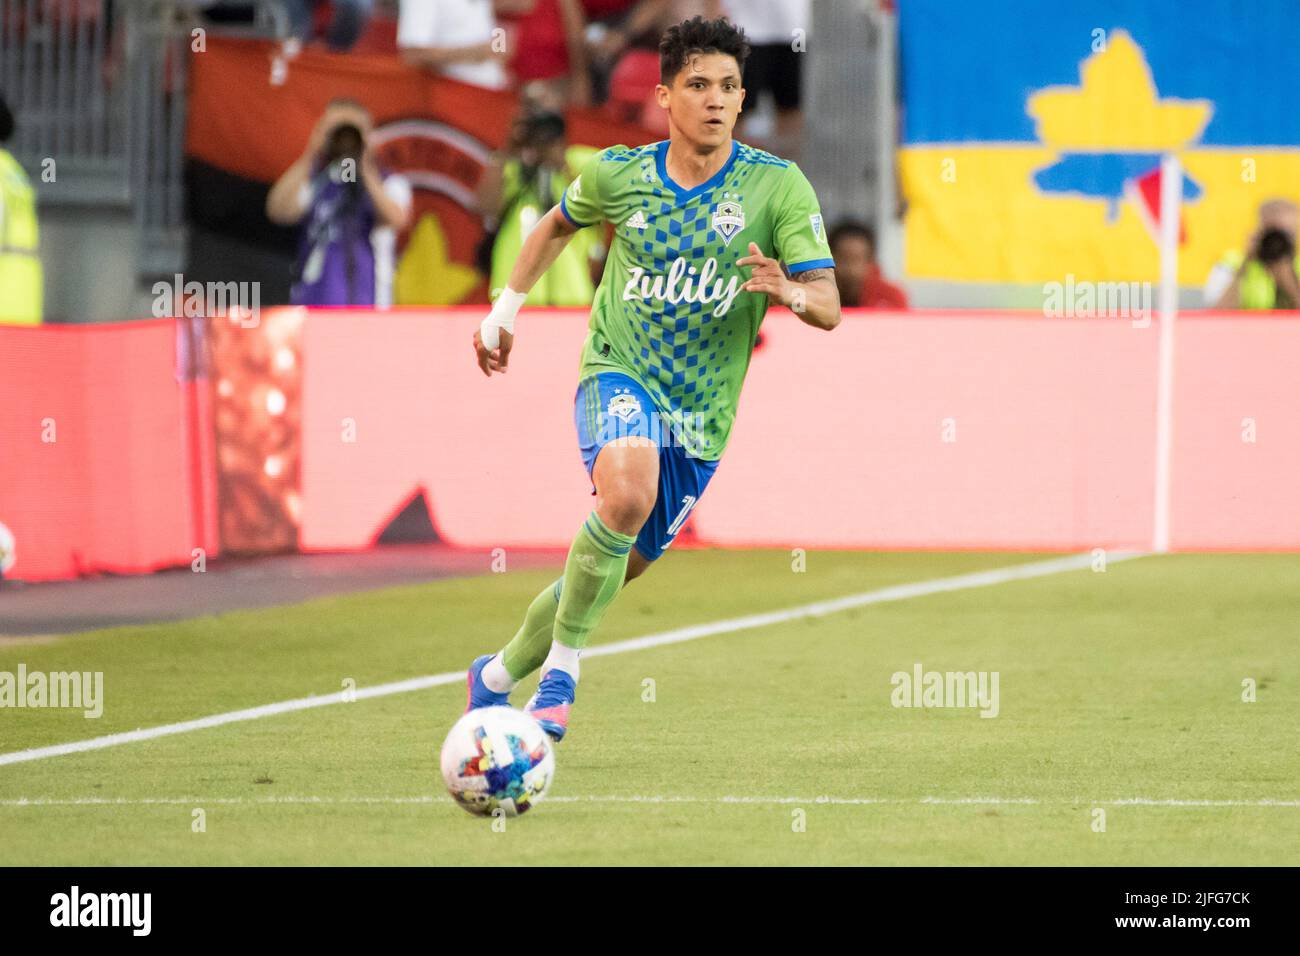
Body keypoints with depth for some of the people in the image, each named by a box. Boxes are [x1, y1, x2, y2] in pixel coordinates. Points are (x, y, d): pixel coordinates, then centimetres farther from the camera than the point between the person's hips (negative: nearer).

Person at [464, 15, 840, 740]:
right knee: (627, 491, -34)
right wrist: (505, 310, 24)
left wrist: (789, 292, -32)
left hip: (702, 415, 2)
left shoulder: (778, 186, -6)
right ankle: (562, 667, -18)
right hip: (619, 374, -2)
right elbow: (559, 225, 22)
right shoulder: (619, 175, -1)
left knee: (615, 571, 9)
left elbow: (829, 308, -10)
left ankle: (498, 677, 34)